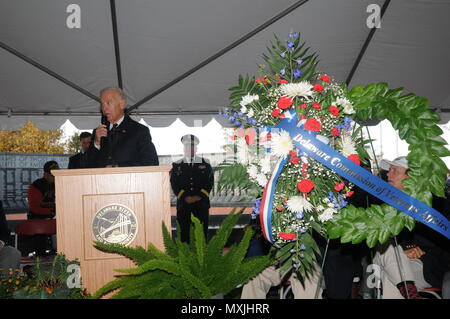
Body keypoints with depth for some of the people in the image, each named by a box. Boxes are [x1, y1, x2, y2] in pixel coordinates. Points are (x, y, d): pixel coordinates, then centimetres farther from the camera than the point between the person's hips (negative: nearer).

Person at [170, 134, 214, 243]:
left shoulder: (205, 164, 10)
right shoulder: (177, 165, 8)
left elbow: (210, 182, 3)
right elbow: (174, 183, 1)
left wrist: (199, 196, -8)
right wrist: (185, 197, -11)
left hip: (201, 203, 1)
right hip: (183, 203, 0)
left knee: (202, 231, 2)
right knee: (184, 231, 0)